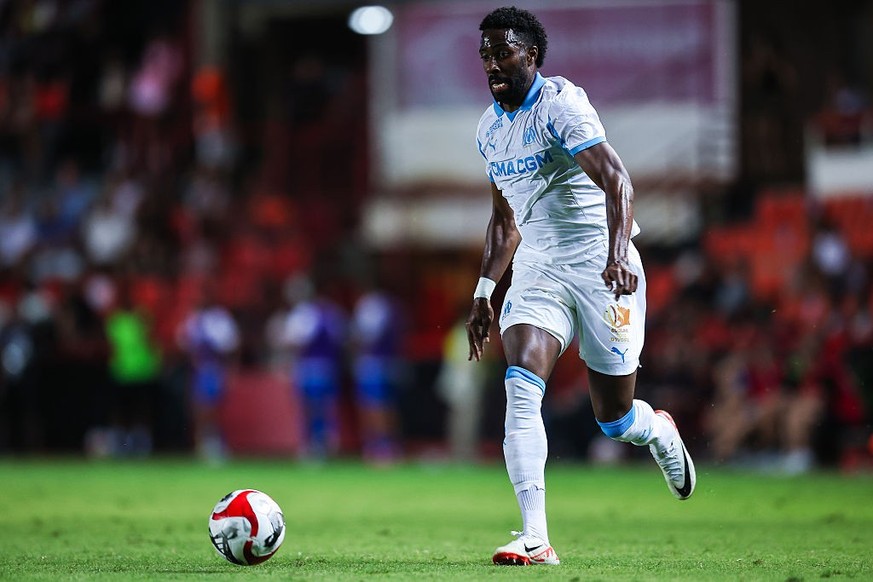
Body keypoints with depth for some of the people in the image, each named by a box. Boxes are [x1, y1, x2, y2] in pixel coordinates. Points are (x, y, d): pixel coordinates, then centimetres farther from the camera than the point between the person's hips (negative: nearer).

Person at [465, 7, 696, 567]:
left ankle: (661, 433, 42)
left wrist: (618, 254, -39)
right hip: (537, 270, 5)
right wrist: (484, 290, 18)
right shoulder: (490, 130, 11)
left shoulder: (561, 103, -13)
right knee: (521, 385, -20)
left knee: (614, 419, 3)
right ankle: (536, 537, -23)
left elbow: (617, 180, -25)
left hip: (600, 269, -5)